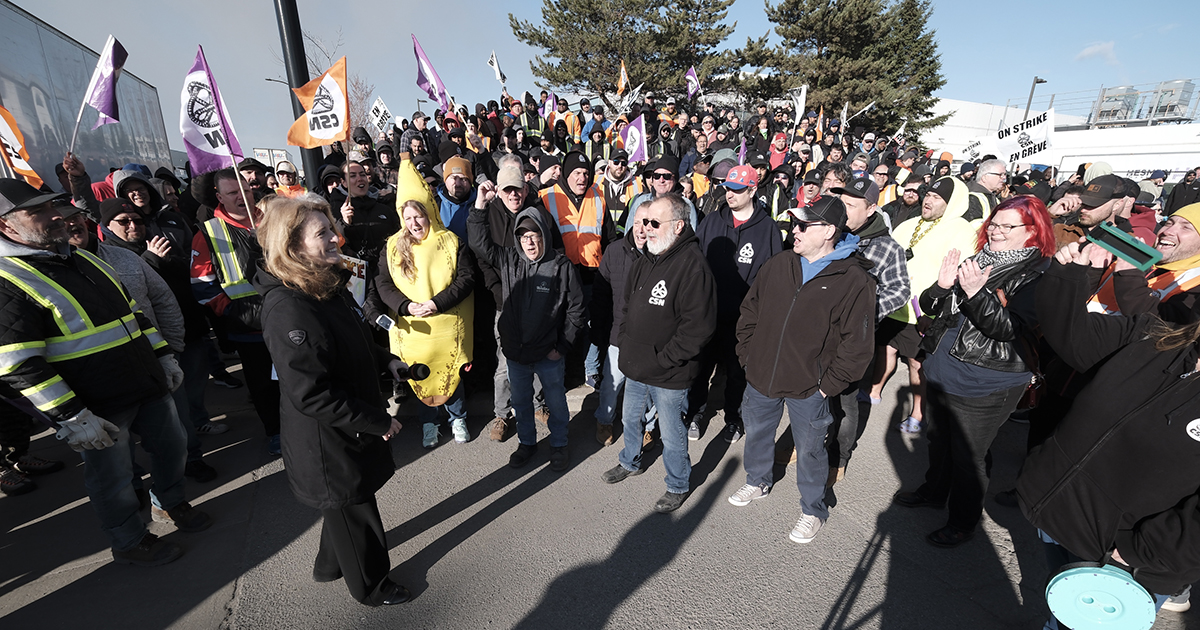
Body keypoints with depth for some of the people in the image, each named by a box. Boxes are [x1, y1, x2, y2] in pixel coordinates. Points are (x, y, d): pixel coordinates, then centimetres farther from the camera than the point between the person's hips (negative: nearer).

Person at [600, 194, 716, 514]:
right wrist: (624, 340, 5)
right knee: (630, 419, 27)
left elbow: (698, 327, -25)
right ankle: (630, 463, 54)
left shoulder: (693, 266, -22)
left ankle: (679, 486, 38)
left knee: (671, 434, 12)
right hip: (635, 367, 8)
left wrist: (661, 360, -20)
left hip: (669, 375, -7)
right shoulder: (642, 262, 4)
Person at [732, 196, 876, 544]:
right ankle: (758, 482, 52)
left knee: (810, 451, 15)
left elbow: (857, 346, -12)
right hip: (761, 378, 5)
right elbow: (750, 311, 8)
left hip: (808, 389, -4)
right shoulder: (777, 265, -1)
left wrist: (828, 384, -13)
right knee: (756, 433, 24)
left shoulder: (855, 281, -15)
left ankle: (813, 510, 41)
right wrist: (747, 355, 4)